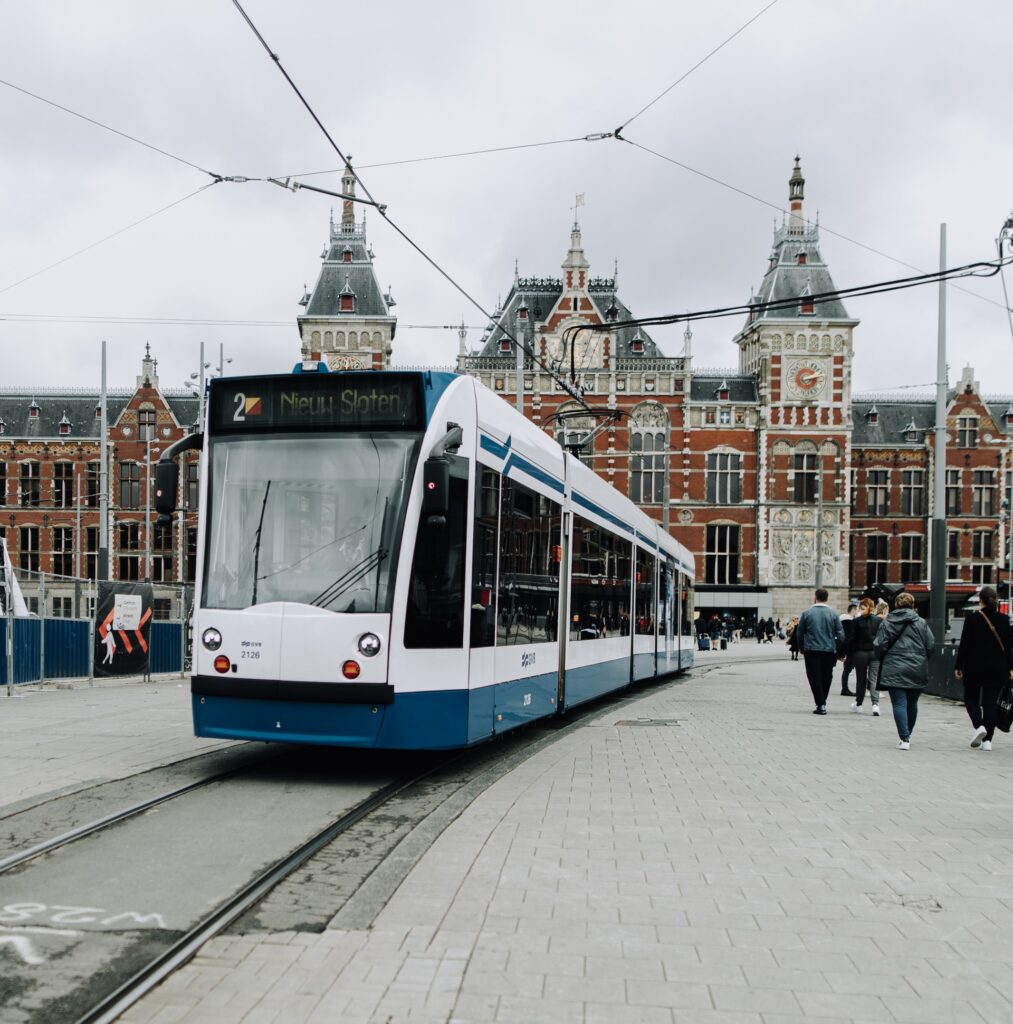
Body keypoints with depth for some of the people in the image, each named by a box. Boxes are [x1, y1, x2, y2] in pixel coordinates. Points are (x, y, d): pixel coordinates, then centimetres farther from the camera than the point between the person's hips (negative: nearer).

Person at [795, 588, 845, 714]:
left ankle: (821, 704, -7)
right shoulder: (833, 614, -1)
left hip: (811, 650, -1)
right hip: (829, 651, 1)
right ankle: (822, 702, 22)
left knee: (815, 677, 1)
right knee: (827, 677, 15)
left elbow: (799, 633, 3)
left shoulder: (807, 613, -2)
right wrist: (838, 650, 11)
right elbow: (841, 634, -1)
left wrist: (801, 648, 16)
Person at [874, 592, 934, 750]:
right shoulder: (921, 623, 1)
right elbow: (931, 646, -1)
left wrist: (883, 660, 16)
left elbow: (879, 646, -3)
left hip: (894, 670, -2)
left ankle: (904, 738, -13)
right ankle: (908, 735, 30)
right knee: (912, 704, 17)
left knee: (899, 703, -3)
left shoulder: (886, 623, -2)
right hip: (917, 671, 2)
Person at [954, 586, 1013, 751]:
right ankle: (987, 740, 3)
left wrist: (958, 666, 0)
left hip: (975, 667, -3)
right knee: (991, 702, 7)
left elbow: (964, 644, -7)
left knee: (971, 697, 14)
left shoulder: (972, 619, -9)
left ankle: (979, 726, -11)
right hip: (997, 668, 3)